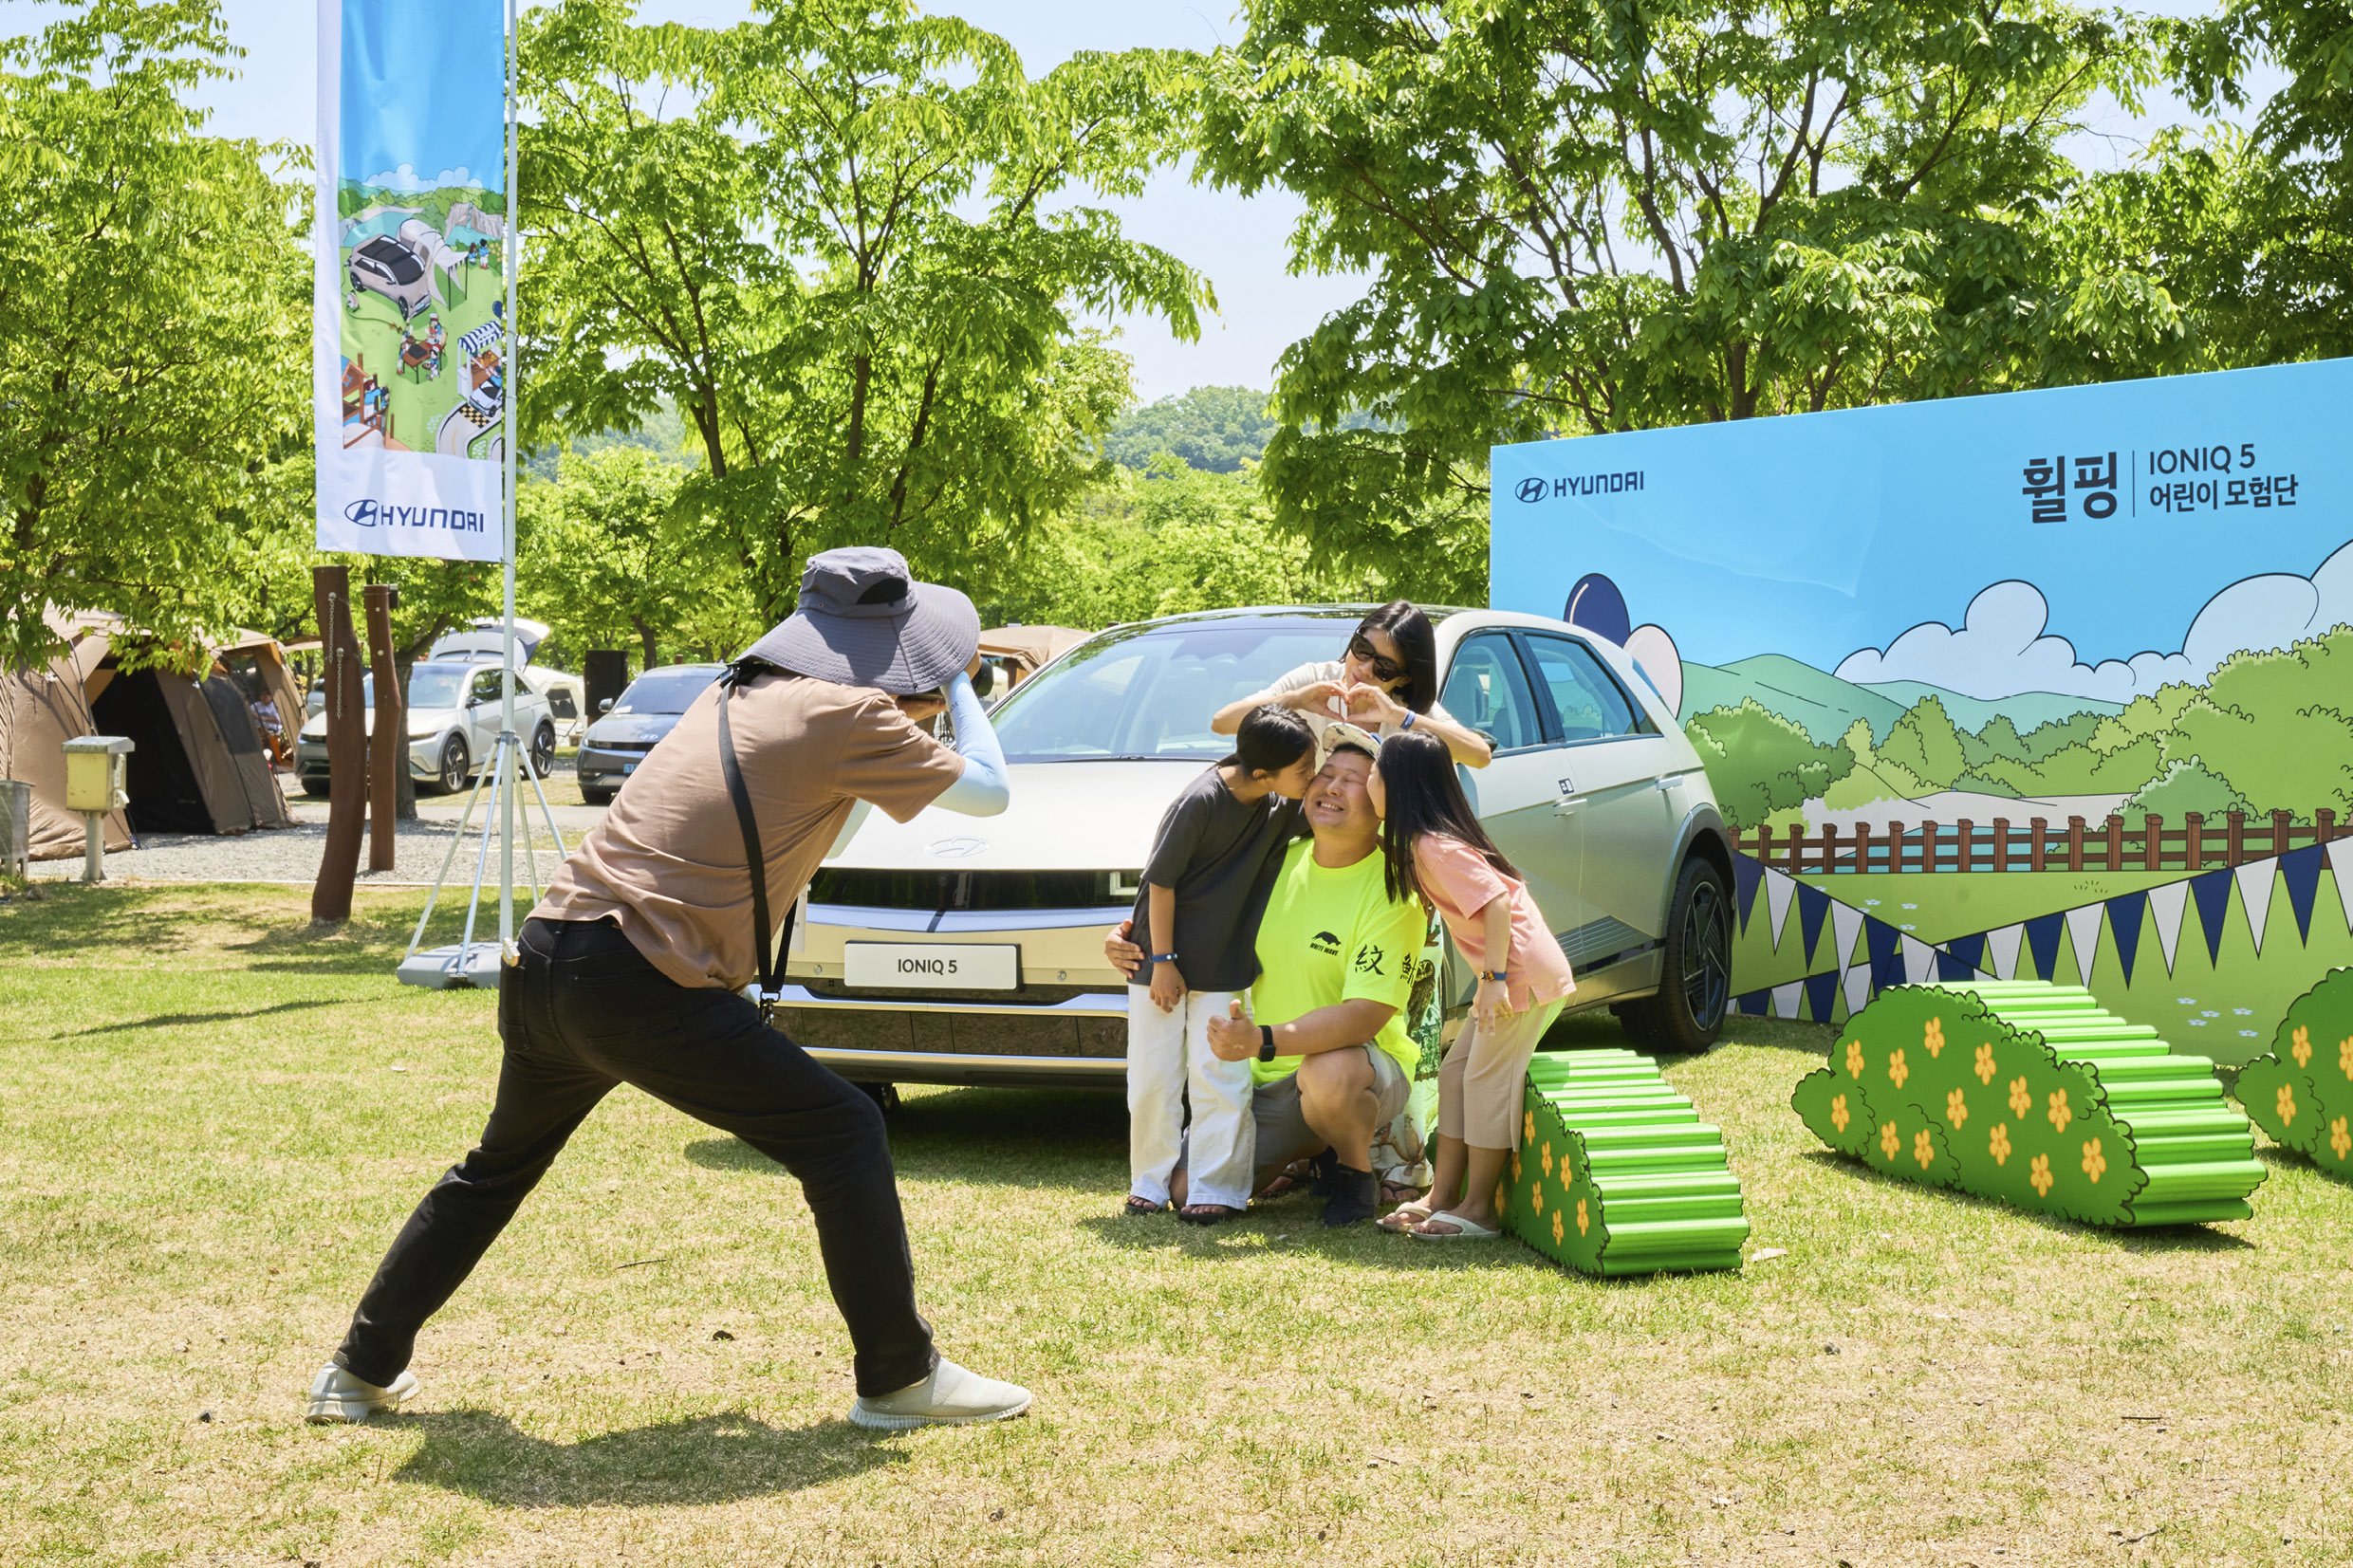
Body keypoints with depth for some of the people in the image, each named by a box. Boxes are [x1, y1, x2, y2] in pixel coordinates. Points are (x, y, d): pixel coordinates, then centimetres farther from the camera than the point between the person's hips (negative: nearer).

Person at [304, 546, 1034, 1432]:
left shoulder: (738, 695, 19)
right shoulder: (849, 717, -4)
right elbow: (988, 793, 4)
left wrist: (931, 697, 35)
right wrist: (958, 689, 19)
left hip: (544, 963, 8)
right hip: (640, 987, -8)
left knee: (499, 1166, 28)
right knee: (844, 1135, 3)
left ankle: (362, 1370, 38)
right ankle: (899, 1378, 9)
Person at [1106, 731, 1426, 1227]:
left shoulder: (1393, 891, -17)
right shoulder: (1278, 861, 2)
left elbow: (1363, 1017, -26)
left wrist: (1263, 1040, -39)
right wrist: (1131, 940, -4)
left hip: (1364, 1062, -5)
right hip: (1267, 1078, 5)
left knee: (1329, 1072, -41)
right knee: (1188, 1188, -8)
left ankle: (1356, 1173, -7)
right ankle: (1307, 1149, 19)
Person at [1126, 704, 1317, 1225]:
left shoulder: (1284, 807, -4)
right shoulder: (1200, 802, -20)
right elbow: (1161, 882, -14)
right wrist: (1162, 962, -13)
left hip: (1225, 969, 4)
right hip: (1162, 961, -3)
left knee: (1219, 1078, -3)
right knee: (1152, 1079, 4)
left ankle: (1217, 1189, 4)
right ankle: (1150, 1183, 19)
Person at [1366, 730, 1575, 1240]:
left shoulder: (1437, 848, -20)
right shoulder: (1422, 843, 10)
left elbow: (1496, 904, -25)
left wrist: (1494, 978, -24)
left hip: (1526, 973, -10)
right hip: (1510, 975, 10)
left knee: (1486, 1079, -6)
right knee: (1455, 1073, 11)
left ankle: (1478, 1211, 0)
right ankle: (1441, 1197, 14)